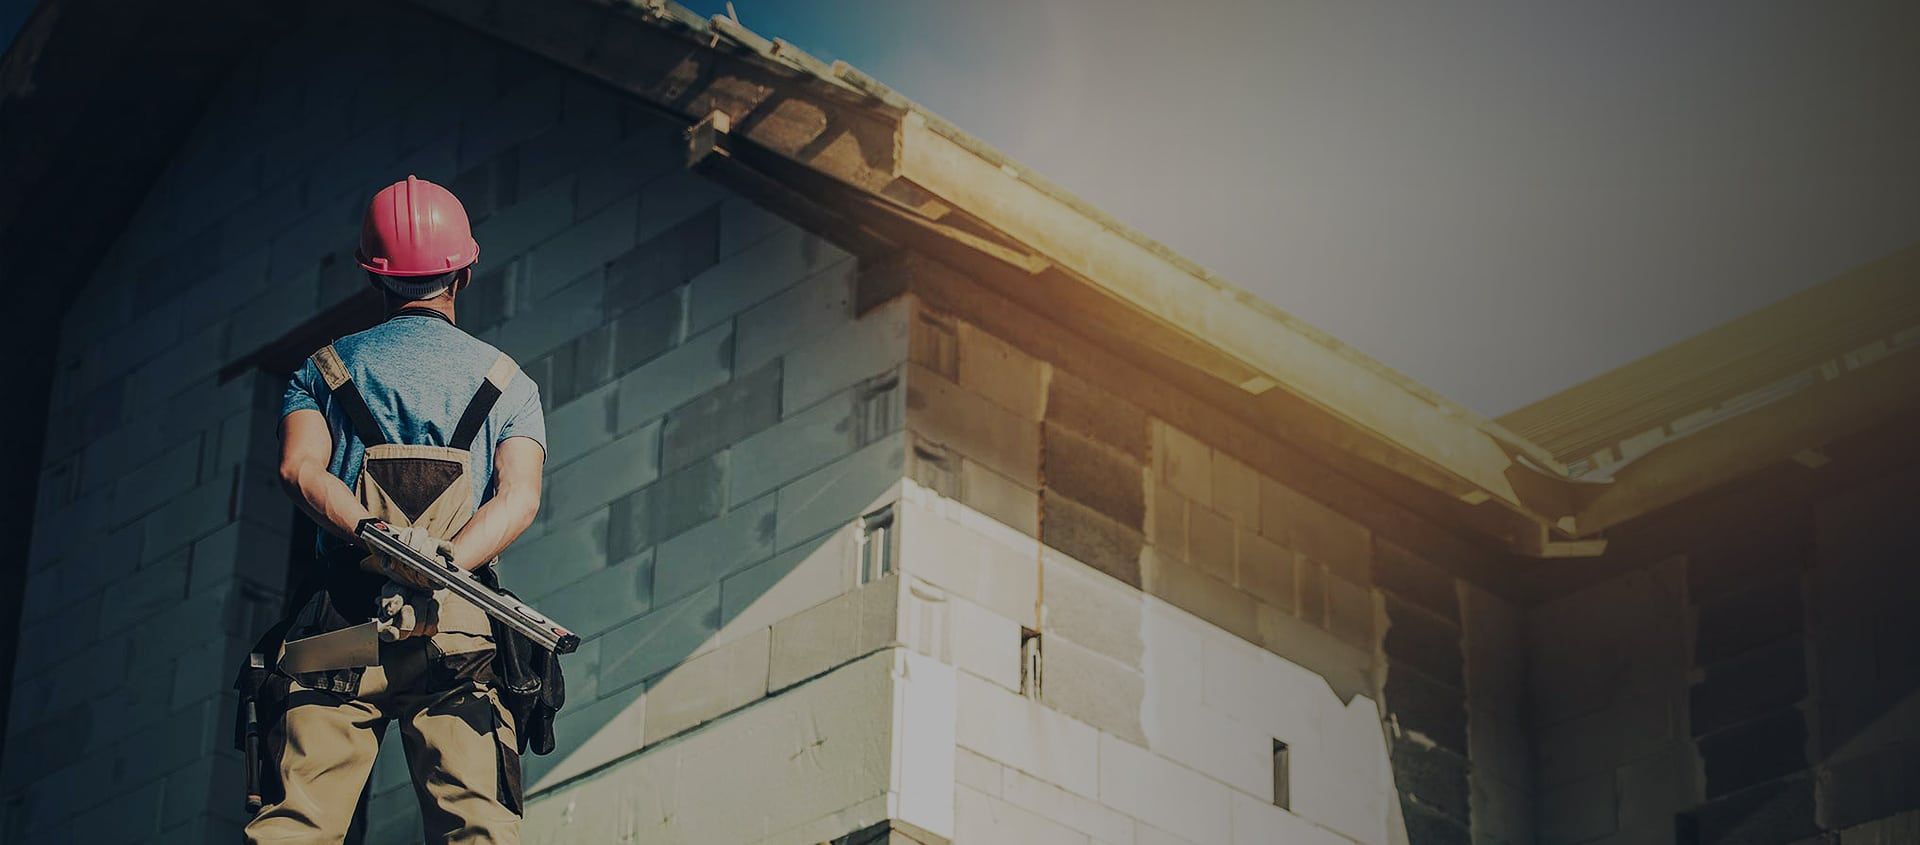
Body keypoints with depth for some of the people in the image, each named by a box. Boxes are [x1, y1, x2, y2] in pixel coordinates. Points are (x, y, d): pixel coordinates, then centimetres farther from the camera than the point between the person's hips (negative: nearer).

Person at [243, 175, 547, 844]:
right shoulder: (509, 382, 18)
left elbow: (300, 468, -2)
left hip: (339, 622, 0)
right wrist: (442, 565, -16)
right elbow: (519, 496, -1)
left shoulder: (323, 370, 19)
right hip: (458, 630, 0)